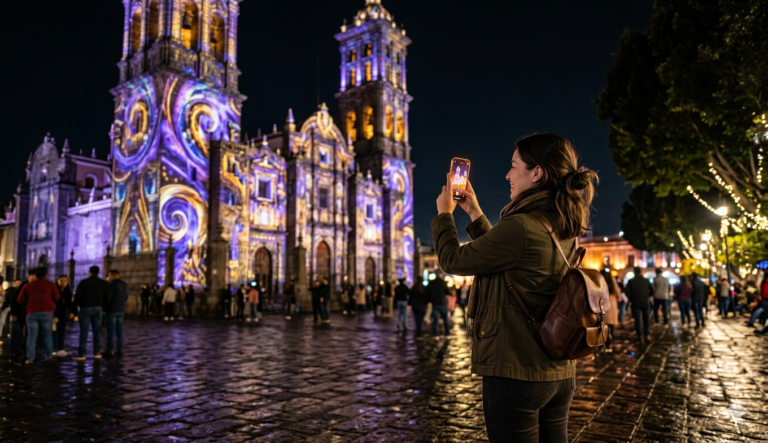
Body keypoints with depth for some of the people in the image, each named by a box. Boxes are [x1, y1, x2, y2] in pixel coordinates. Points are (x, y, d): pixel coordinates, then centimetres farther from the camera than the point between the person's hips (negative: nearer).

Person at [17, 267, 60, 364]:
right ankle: (49, 355, 10)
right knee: (47, 334, 9)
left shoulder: (28, 286, 9)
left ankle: (30, 358, -3)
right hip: (47, 312, -1)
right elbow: (57, 298, 4)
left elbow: (20, 300, 9)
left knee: (31, 335, 2)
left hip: (32, 312, 1)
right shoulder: (51, 284, 4)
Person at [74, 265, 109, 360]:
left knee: (84, 331, 0)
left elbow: (77, 296, -6)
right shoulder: (104, 283, 5)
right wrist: (103, 308, 12)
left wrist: (78, 305, 12)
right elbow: (107, 297, 3)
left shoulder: (83, 282, -4)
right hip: (98, 308, 3)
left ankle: (82, 354, -2)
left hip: (85, 308, -3)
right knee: (97, 331, 7)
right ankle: (97, 353, 7)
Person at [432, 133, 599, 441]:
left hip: (515, 372, -8)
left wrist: (444, 213, 6)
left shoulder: (520, 227, -20)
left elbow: (452, 261, -10)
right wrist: (475, 213, 20)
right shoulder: (565, 231, 7)